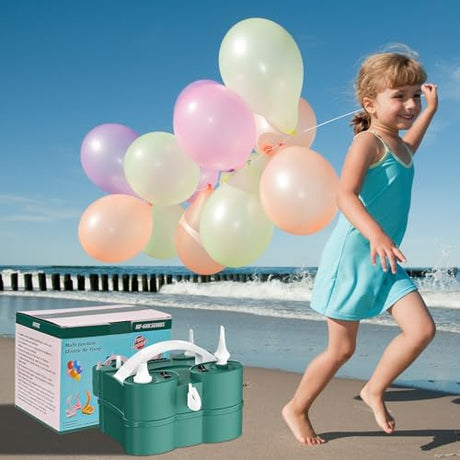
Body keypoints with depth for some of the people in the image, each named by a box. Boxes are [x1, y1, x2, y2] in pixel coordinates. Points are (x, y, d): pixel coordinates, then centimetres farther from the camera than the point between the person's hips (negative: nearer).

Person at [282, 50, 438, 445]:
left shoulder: (396, 144, 13)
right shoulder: (367, 141, -15)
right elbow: (346, 195, -29)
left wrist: (430, 110, 42)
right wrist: (376, 234, -44)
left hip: (386, 260, 8)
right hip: (353, 255, -8)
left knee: (422, 329, -5)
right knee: (341, 350, 4)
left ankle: (374, 390, 18)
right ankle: (296, 409, 27)